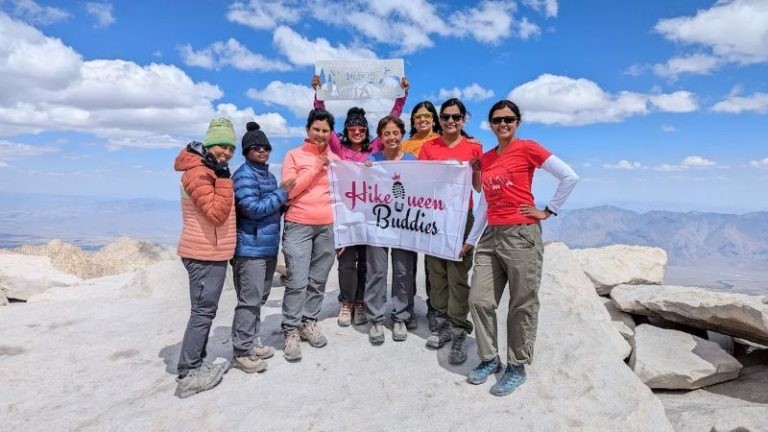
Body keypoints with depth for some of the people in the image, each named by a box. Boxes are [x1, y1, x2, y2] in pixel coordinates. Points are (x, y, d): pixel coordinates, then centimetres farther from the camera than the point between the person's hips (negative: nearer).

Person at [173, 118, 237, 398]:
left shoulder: (210, 171, 16)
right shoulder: (198, 172, -16)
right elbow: (216, 213, -24)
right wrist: (224, 178, -25)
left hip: (211, 252, 11)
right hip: (205, 254, -11)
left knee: (204, 310, 15)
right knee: (203, 311, -6)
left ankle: (196, 364, 26)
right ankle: (187, 376, 2)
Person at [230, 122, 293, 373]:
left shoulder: (268, 175, 16)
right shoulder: (244, 175, -10)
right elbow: (253, 208, -20)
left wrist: (283, 204, 6)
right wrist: (281, 194, -11)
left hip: (269, 246, 9)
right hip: (251, 248, -9)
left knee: (259, 298, 16)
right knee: (249, 300, -4)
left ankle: (251, 342, 28)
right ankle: (241, 352, 7)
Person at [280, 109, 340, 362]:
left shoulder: (335, 159, 13)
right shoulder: (294, 156, 3)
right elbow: (288, 190, -7)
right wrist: (316, 167, -10)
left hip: (328, 227, 4)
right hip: (298, 226, -3)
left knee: (318, 280, 7)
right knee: (297, 281, -7)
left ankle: (309, 323, 22)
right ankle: (291, 332, 5)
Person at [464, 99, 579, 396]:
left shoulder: (528, 148, -2)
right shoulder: (485, 159, 15)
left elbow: (570, 177, -6)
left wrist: (549, 211, -6)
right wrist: (470, 239, 17)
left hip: (521, 234, -6)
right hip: (491, 235, 6)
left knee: (522, 305, 4)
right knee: (479, 300, 4)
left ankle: (517, 366, 19)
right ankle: (489, 359, 22)